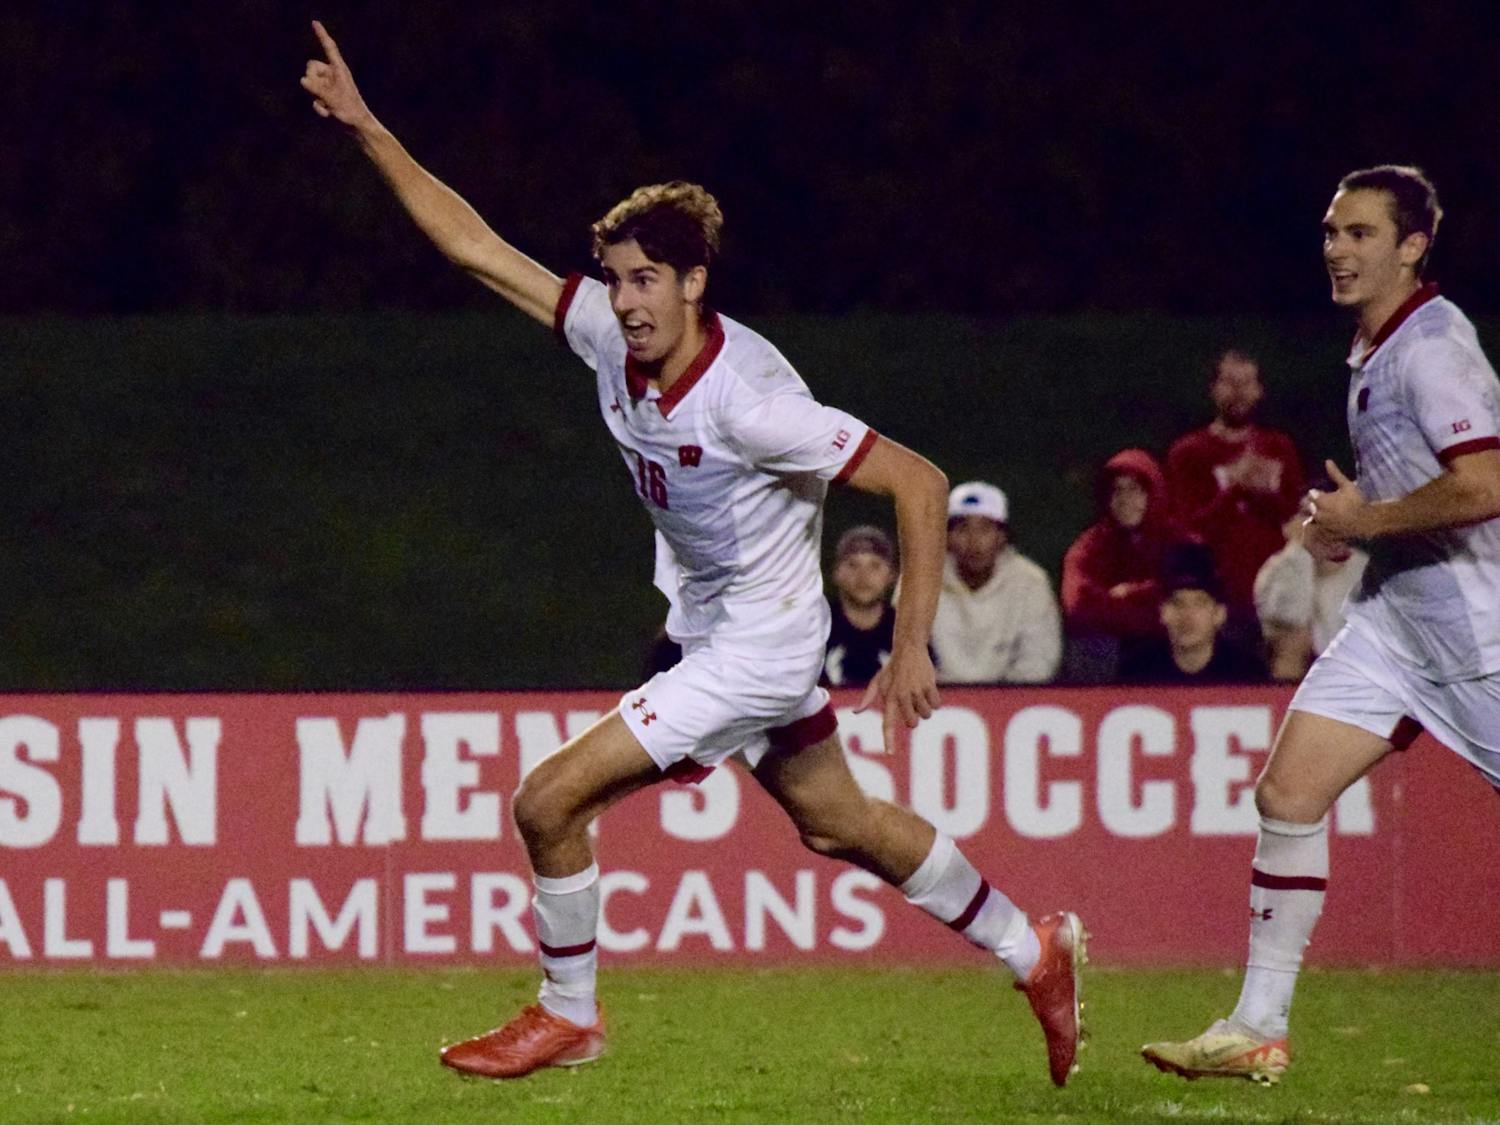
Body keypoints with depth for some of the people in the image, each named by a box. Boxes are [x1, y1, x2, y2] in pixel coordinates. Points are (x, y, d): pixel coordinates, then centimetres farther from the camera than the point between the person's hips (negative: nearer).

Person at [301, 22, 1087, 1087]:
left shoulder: (743, 398, -30)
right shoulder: (609, 331, -11)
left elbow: (918, 481, -26)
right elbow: (475, 245, -5)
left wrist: (913, 644, -24)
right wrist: (367, 129, -12)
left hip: (757, 643, -8)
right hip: (709, 628, 8)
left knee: (550, 800, -9)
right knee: (841, 822, 22)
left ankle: (567, 1015, 13)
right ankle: (1034, 951, 38)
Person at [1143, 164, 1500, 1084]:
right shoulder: (1374, 351, 13)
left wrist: (1366, 520, -16)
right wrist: (1354, 517, 13)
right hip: (1395, 612, 9)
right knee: (1289, 792, 0)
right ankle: (1259, 1028, 3)